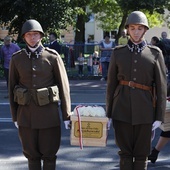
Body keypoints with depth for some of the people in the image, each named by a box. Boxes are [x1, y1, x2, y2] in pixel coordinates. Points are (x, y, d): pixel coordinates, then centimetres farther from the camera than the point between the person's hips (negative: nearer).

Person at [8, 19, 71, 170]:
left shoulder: (53, 57, -5)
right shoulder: (17, 59, 1)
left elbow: (64, 86, -3)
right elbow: (12, 88, 7)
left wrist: (67, 115, -4)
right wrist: (15, 116, 7)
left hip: (49, 112, -2)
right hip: (26, 114, 2)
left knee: (49, 153, 5)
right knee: (31, 154, 9)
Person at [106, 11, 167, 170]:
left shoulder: (155, 53, 1)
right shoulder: (118, 52, 4)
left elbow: (161, 87, 0)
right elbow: (111, 84, 7)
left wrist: (159, 117, -3)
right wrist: (109, 113, 5)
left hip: (145, 112, 0)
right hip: (122, 110, 0)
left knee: (141, 155, 6)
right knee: (125, 153, 5)